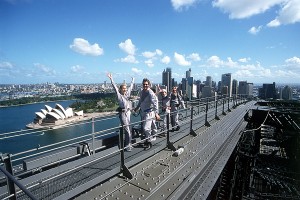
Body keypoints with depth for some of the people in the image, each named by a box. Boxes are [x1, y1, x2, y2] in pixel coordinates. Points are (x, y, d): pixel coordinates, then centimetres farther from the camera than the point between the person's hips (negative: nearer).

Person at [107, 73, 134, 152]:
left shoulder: (127, 94, 12)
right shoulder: (119, 95, -3)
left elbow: (131, 87, 25)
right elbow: (115, 87, -10)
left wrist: (132, 80, 36)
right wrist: (111, 79, -16)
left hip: (128, 112, 6)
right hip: (123, 113, -6)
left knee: (128, 129, 11)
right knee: (127, 130, -6)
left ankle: (128, 144, 23)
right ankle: (127, 145, 6)